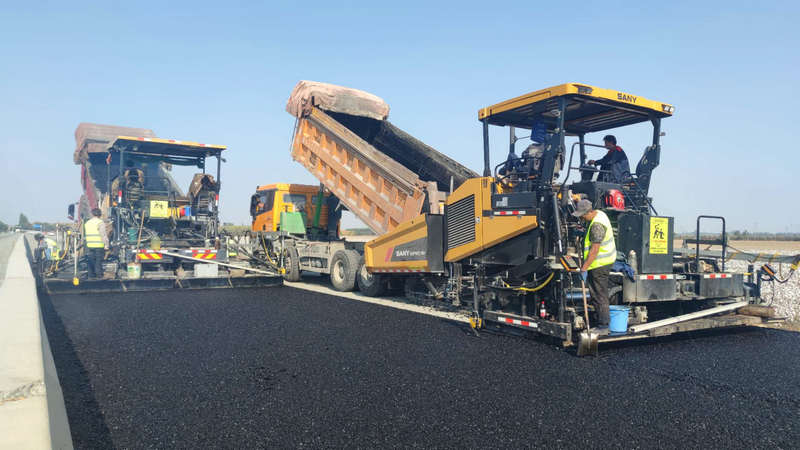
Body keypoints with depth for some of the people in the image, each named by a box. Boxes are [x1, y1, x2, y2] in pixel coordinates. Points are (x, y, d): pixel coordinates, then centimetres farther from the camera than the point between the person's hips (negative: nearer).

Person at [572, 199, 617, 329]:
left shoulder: (596, 225, -27)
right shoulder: (599, 213, 5)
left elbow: (595, 249, -29)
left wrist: (584, 268, -29)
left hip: (600, 263, -11)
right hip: (606, 259, 11)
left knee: (599, 294, -2)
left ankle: (603, 323, 7)